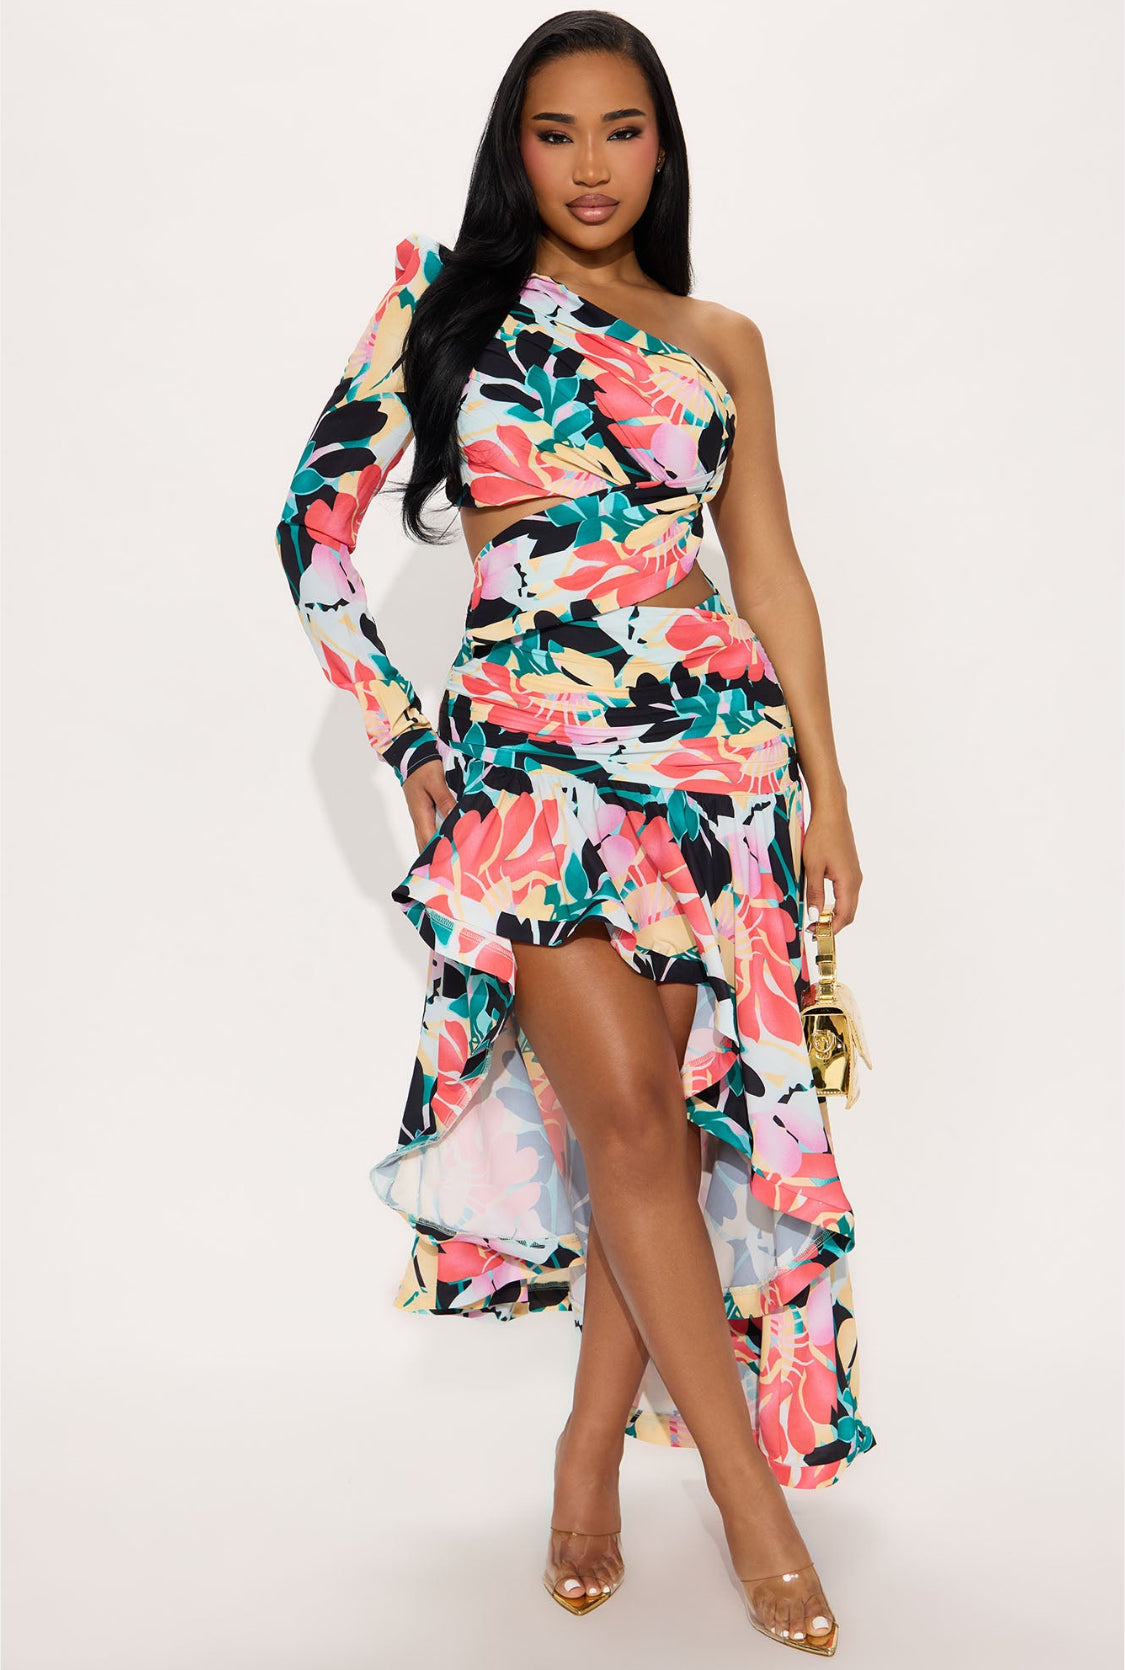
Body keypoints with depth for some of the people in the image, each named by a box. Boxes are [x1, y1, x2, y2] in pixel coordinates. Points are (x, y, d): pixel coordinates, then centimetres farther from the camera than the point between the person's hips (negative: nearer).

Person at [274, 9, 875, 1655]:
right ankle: (752, 1499, 1)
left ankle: (594, 1446, 19)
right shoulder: (444, 302, 7)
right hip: (527, 740, -2)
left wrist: (825, 781, 8)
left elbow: (772, 567, 13)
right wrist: (403, 739, 1)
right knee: (624, 1112, -11)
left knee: (662, 1107, 1)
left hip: (716, 734, 3)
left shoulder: (719, 339, 13)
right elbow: (317, 522, 5)